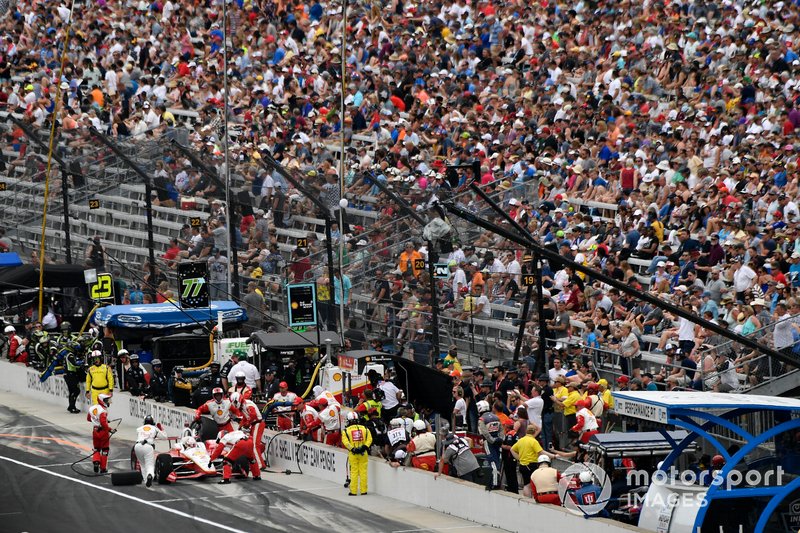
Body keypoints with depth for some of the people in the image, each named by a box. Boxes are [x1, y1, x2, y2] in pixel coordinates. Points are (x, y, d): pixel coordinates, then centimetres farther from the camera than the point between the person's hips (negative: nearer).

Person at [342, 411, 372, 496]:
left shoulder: (346, 431, 0)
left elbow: (345, 442, -11)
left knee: (354, 472, 4)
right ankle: (363, 491, 9)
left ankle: (353, 491, 5)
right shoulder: (364, 429, 6)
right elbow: (369, 439, -4)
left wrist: (352, 449, -14)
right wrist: (364, 447, -11)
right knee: (363, 471, 6)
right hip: (363, 453, 1)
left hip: (353, 454, -1)